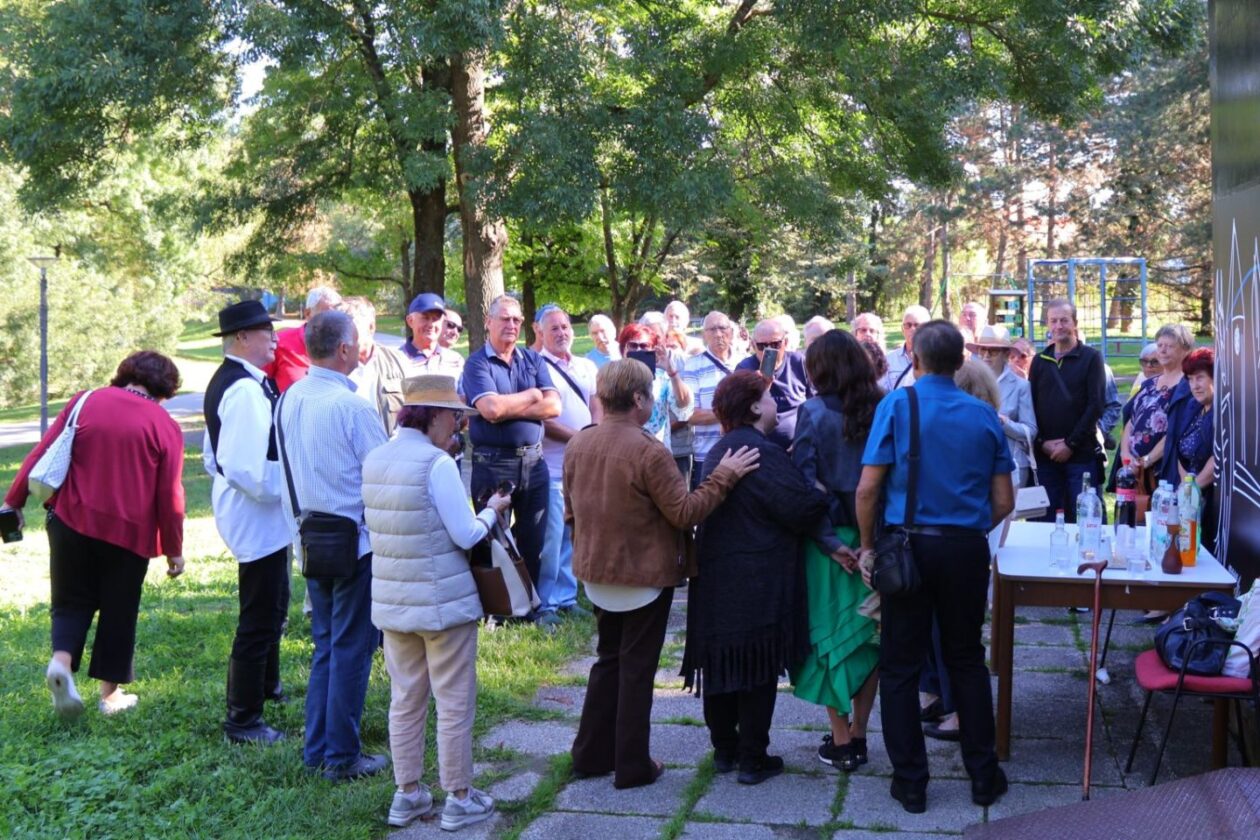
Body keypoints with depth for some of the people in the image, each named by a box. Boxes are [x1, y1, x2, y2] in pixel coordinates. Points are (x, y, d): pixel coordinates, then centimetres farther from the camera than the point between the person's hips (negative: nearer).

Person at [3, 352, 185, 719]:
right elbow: (169, 495, -4)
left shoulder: (85, 401, 3)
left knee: (72, 601, 15)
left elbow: (42, 452, 1)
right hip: (128, 531, -1)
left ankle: (62, 660, -11)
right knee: (119, 610, 12)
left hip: (73, 520, 2)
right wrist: (174, 549, 5)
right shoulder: (165, 426, -3)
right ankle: (110, 694, 19)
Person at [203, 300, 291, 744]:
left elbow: (212, 455, 17)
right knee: (259, 619, -1)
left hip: (241, 510, 11)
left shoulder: (224, 381, 9)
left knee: (272, 604, 27)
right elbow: (250, 468, -29)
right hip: (259, 517, -11)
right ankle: (243, 720, 10)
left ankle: (266, 684, 46)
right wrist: (281, 489, -15)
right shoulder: (246, 389, -24)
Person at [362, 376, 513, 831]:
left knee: (405, 700, 16)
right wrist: (491, 510, 4)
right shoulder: (437, 464, -18)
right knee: (454, 703, 6)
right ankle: (459, 799, 16)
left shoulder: (374, 461, 4)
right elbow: (466, 535, -16)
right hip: (443, 601, -7)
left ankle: (407, 795, 25)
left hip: (392, 601, 7)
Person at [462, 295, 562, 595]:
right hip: (493, 465, -4)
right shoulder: (477, 363, -4)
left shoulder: (533, 360, 9)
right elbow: (491, 409, -20)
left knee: (533, 541, 11)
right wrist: (532, 395, -6)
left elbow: (553, 406, -3)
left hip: (533, 461, 4)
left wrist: (507, 408, -12)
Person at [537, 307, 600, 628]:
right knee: (551, 537, -6)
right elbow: (542, 419, -11)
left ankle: (567, 597, 20)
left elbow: (597, 407, 12)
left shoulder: (586, 367, 15)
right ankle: (546, 604, 4)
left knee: (574, 535, 9)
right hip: (552, 466, -6)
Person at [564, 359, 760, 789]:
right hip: (644, 576, -6)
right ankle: (632, 766, 15)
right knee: (637, 668, 6)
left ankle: (591, 755, 26)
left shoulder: (577, 444, -1)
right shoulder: (649, 451, -22)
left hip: (597, 574, 6)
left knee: (608, 660, 20)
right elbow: (685, 512, -18)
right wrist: (724, 475, -12)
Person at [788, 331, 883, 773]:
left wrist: (830, 541, -11)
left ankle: (841, 742, 12)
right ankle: (858, 735, 22)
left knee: (831, 635, 7)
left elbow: (805, 481, -14)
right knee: (871, 633, 13)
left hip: (834, 540, -3)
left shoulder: (814, 412, -8)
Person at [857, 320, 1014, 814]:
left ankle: (910, 783, 14)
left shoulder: (897, 404, -6)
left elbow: (868, 487, -11)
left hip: (909, 546, -3)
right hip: (967, 549, 3)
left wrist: (868, 546, 1)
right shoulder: (983, 415, 4)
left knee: (900, 666, 8)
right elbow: (1004, 502, 5)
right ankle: (983, 776, 22)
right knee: (967, 660, 16)